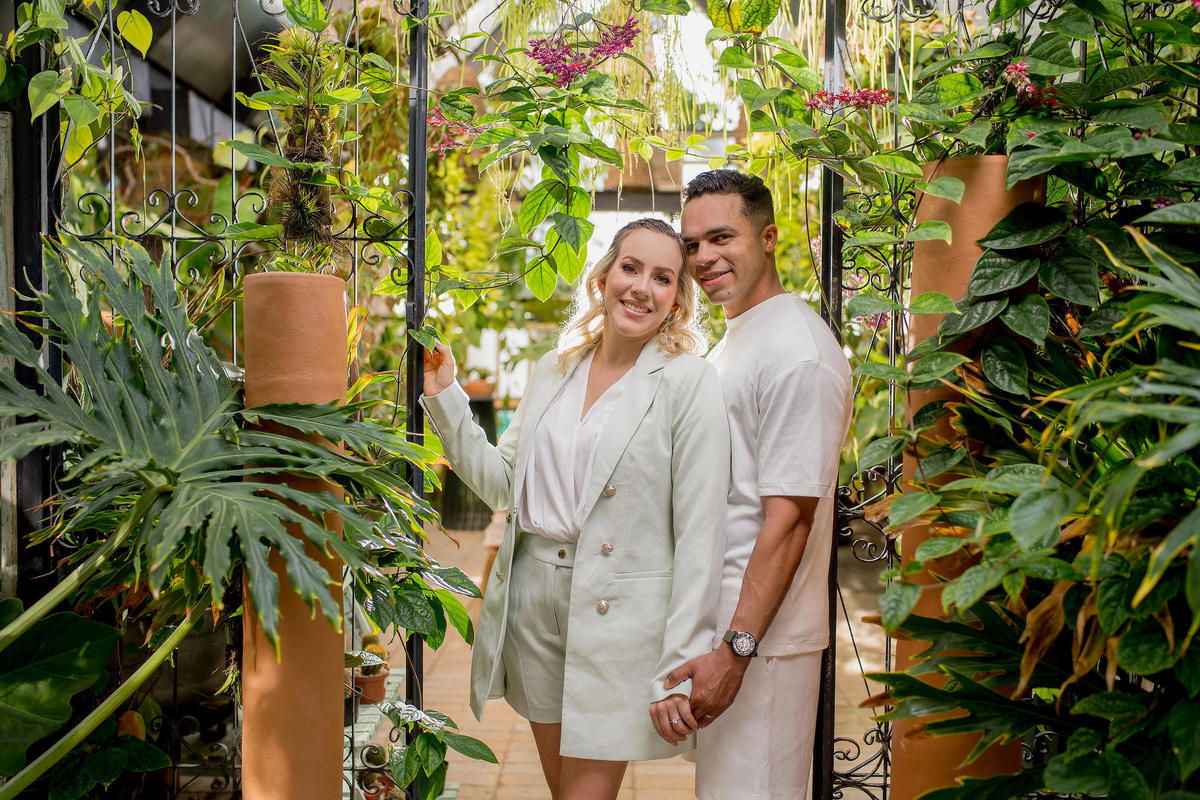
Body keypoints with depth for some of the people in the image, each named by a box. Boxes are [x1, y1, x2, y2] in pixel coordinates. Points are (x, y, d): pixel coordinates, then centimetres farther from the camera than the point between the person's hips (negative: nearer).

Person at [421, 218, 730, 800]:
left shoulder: (689, 382, -10)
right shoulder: (553, 370, 8)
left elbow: (700, 532, -12)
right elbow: (502, 483, 11)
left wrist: (680, 667, -15)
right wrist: (444, 398, 4)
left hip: (618, 614, -5)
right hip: (533, 596, 6)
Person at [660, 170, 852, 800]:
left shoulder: (796, 351, -18)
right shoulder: (731, 341, 14)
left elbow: (789, 517, -22)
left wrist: (736, 648, -23)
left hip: (759, 633, -9)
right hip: (716, 618, 9)